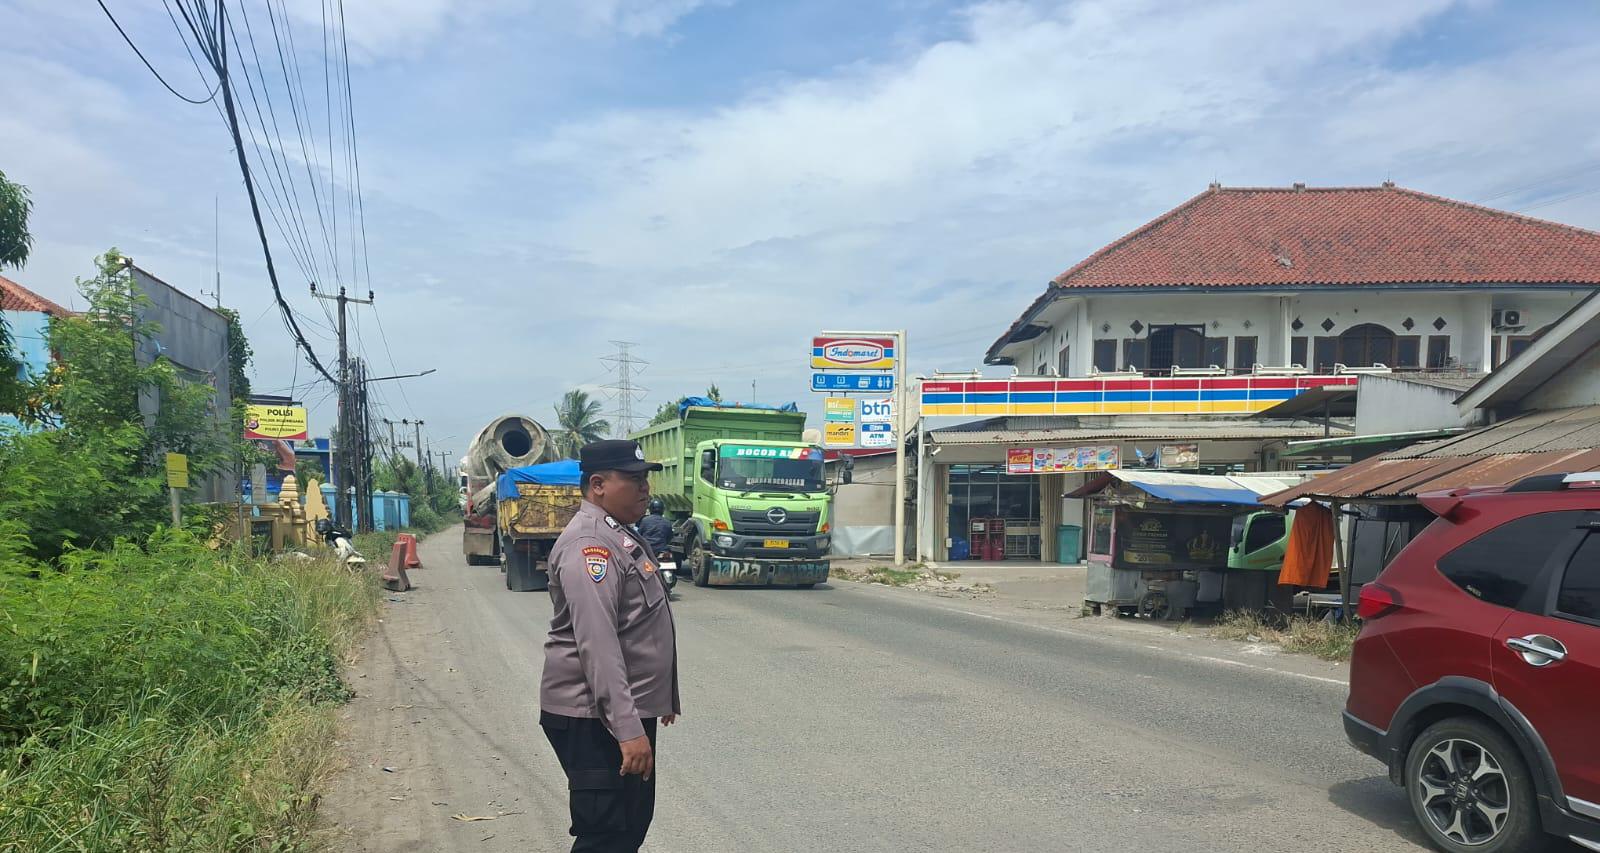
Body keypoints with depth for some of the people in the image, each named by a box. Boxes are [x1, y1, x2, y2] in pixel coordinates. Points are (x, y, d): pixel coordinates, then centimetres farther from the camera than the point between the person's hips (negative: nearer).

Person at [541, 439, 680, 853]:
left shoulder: (617, 536, 15)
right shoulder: (590, 544, -19)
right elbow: (596, 644, -27)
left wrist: (661, 697, 28)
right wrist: (627, 728, -32)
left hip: (628, 711, 10)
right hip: (595, 719, -10)